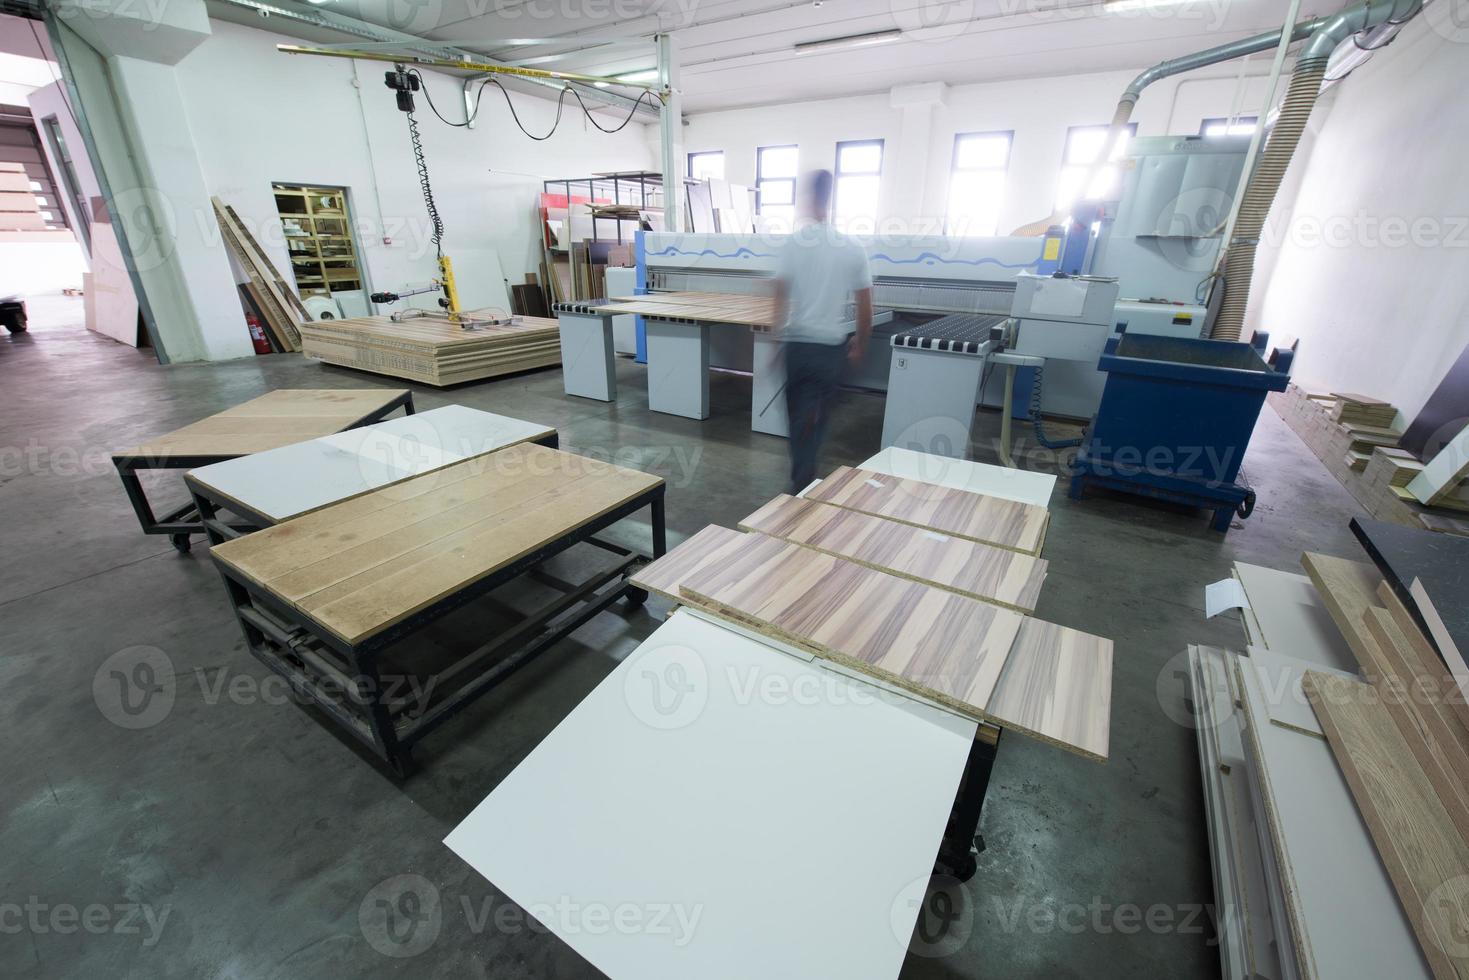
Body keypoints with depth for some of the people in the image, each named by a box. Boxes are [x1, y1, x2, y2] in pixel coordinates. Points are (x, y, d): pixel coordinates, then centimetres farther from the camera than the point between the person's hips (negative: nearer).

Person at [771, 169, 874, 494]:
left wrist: (777, 335, 1)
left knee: (799, 411, 13)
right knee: (821, 413, 15)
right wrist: (860, 343, 14)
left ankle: (802, 476, 16)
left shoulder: (793, 243, -6)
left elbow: (781, 295, -9)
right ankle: (804, 475, 17)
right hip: (832, 344, 1)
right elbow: (865, 305, 1)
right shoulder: (853, 249, -1)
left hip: (798, 342, -1)